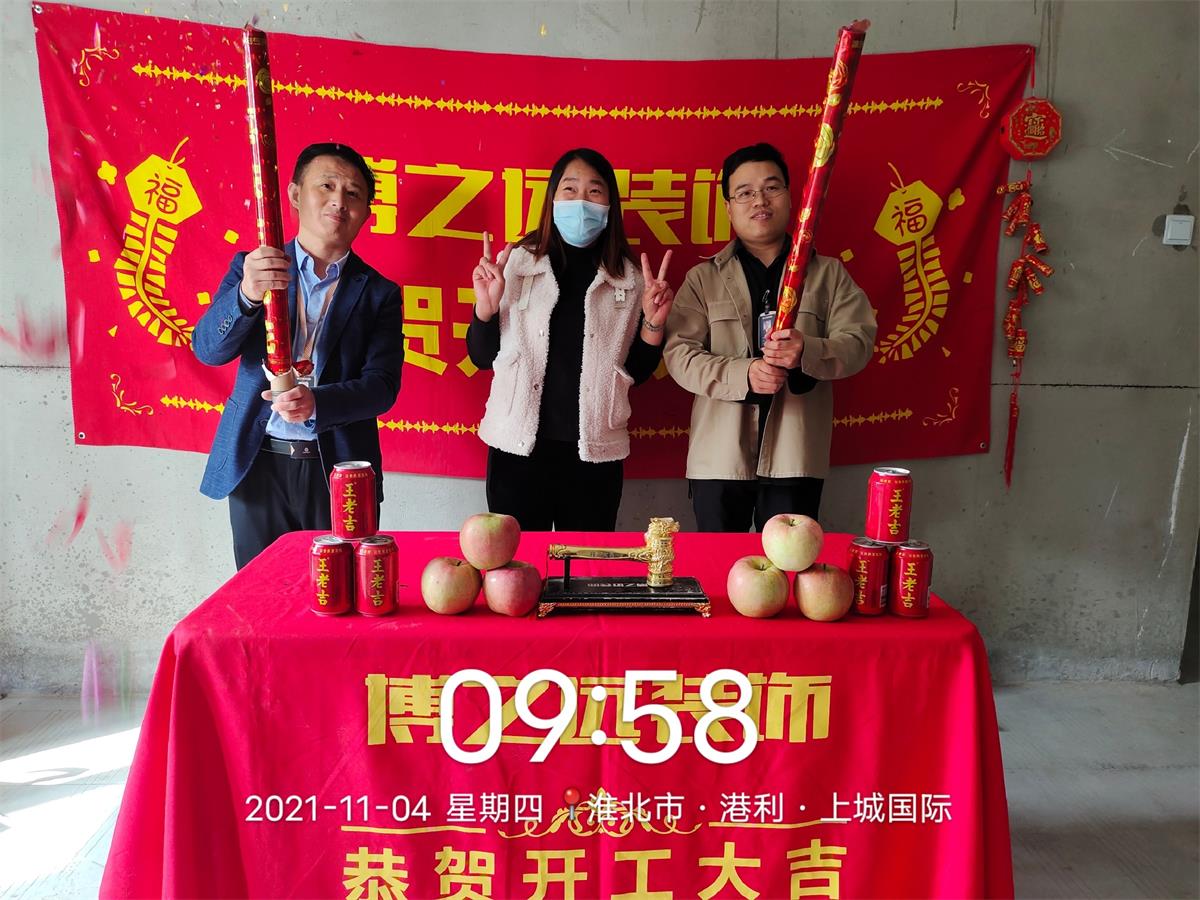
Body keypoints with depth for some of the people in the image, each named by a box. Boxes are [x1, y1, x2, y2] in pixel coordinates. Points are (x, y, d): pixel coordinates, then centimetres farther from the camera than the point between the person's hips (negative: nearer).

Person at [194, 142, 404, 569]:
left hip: (340, 470, 0)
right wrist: (247, 294, -26)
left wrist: (316, 403, -25)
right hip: (256, 466, 1)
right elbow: (208, 349, -5)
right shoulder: (251, 268, 6)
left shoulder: (379, 293, 4)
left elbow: (382, 385, -6)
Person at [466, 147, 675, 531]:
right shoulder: (517, 263, 1)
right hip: (518, 447, -1)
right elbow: (481, 358, 4)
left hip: (595, 454, 1)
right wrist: (486, 306, -12)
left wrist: (653, 323, -6)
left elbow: (635, 372, 9)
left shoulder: (630, 278, 4)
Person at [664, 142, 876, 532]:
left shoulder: (828, 273, 11)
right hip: (719, 457, 0)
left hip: (795, 456, 1)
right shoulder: (702, 278, 8)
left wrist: (807, 352, -21)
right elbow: (679, 353, -3)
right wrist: (743, 374, -19)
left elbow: (859, 341, 1)